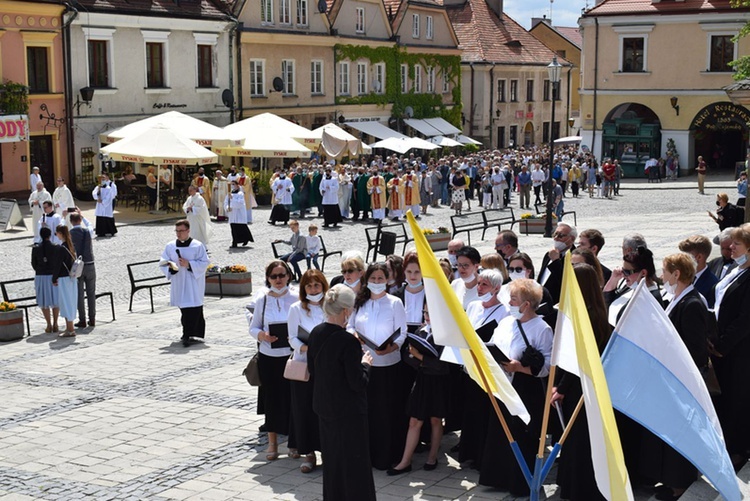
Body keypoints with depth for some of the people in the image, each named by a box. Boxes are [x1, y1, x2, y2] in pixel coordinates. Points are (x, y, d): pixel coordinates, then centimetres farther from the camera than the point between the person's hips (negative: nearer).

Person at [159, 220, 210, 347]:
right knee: (184, 310, 10)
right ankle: (194, 334, 24)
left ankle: (188, 335, -12)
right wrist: (170, 267, -14)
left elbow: (204, 263, -7)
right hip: (178, 283, 4)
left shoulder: (198, 246, -4)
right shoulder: (170, 246, 6)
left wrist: (189, 264, -19)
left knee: (192, 309, -12)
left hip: (193, 283, -4)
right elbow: (163, 263, 7)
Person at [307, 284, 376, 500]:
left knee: (331, 460, 20)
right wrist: (365, 364, -2)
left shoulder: (316, 334, -1)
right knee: (355, 465, 3)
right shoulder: (348, 341, -24)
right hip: (349, 411, -8)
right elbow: (358, 383, -21)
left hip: (324, 407, 8)